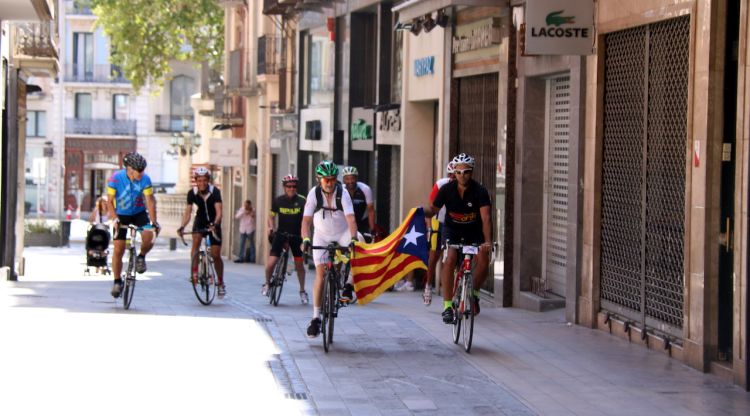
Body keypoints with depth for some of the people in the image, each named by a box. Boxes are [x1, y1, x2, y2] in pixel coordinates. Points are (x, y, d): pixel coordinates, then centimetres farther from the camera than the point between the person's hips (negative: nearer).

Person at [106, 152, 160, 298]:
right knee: (118, 249, -5)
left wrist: (153, 221, -27)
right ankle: (117, 281, 10)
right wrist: (114, 219, -33)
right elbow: (110, 201, -19)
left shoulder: (145, 179, -18)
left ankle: (141, 257, 4)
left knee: (149, 236, -27)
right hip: (121, 215, -1)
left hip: (139, 213, 1)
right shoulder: (116, 178, -22)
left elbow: (150, 201, -18)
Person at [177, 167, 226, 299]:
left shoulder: (215, 192, -22)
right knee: (196, 240, -29)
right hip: (200, 221, 2)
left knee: (216, 255, -6)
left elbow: (219, 211, -32)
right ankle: (194, 272, -24)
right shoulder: (192, 193, -14)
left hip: (213, 223, -2)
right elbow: (188, 212, -19)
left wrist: (215, 224, -50)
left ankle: (221, 284, 9)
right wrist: (182, 226, -36)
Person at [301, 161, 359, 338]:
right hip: (322, 236, 0)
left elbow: (351, 219, -29)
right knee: (321, 274, -11)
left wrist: (352, 239, -46)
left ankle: (347, 287, -17)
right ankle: (316, 318, -4)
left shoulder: (342, 194, -19)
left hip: (342, 234, 0)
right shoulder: (314, 194, -17)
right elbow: (306, 220, -22)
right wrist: (305, 240, -40)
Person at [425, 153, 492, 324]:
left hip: (474, 231, 0)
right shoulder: (447, 189, -14)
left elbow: (486, 217, -29)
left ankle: (474, 293, 6)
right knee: (450, 259, -25)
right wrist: (421, 212, -30)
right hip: (452, 230, 0)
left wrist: (487, 241, -43)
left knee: (483, 259, -23)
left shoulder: (480, 191, -20)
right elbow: (432, 210, -6)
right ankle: (447, 305, -22)